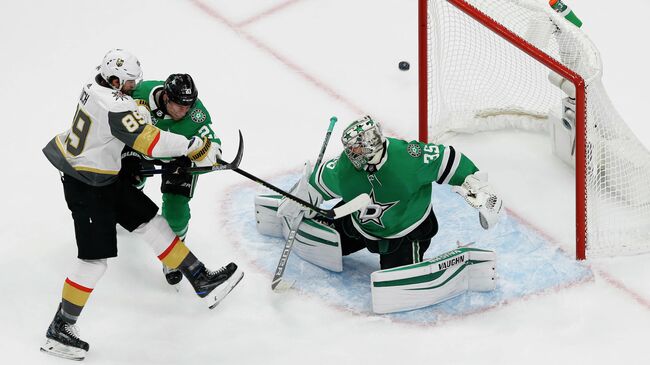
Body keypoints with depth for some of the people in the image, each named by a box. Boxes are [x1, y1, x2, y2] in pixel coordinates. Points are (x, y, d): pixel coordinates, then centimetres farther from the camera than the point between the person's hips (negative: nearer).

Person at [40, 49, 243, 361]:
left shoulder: (94, 87, 0)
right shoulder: (115, 105, -27)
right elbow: (151, 142, -29)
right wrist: (195, 148, -21)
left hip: (104, 179, 10)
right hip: (87, 188, -10)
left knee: (150, 222, 12)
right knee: (95, 259, -7)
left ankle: (201, 280, 17)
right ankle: (59, 330, 3)